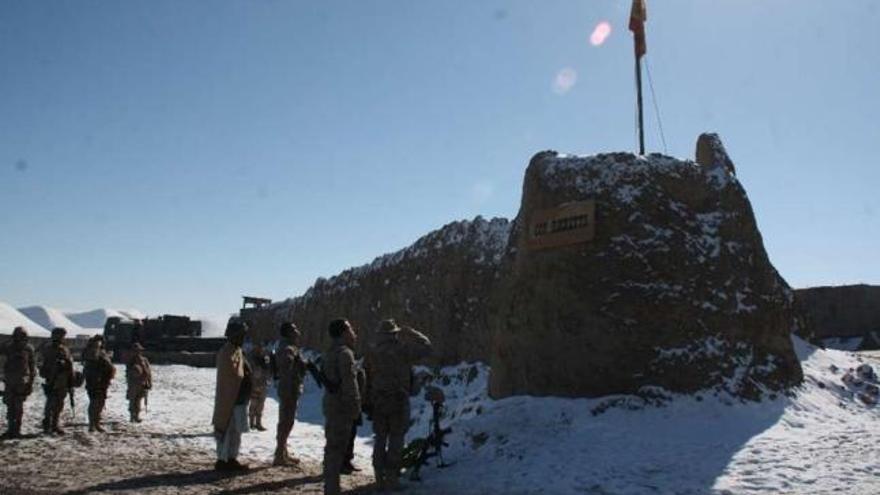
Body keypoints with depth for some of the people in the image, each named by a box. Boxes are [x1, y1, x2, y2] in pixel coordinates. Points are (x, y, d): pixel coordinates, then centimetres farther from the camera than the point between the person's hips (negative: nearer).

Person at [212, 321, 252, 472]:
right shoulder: (227, 353, -18)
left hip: (239, 400, 10)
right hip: (231, 401, -10)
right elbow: (226, 380, -21)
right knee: (228, 431, -3)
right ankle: (222, 460, 5)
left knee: (235, 431, 15)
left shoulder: (237, 351, 14)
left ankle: (231, 459, 22)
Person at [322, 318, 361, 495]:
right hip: (342, 406, -9)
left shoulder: (329, 352, 14)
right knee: (337, 448, -5)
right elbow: (349, 384, -20)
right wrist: (356, 407, -16)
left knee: (332, 446, 17)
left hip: (331, 403, 10)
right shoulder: (345, 353, -16)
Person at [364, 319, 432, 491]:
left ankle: (380, 478, 15)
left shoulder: (371, 351, 2)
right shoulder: (403, 349, -9)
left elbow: (366, 378, 5)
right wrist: (410, 333, 11)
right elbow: (426, 347, 2)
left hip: (377, 401, 3)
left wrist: (367, 400, 12)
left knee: (380, 438, 12)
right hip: (398, 400, -3)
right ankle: (391, 478, 5)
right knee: (396, 438, 4)